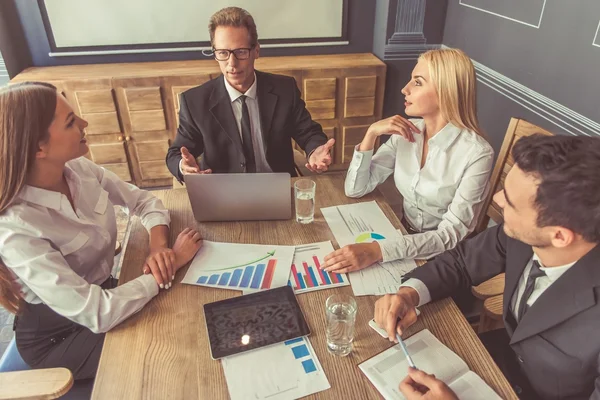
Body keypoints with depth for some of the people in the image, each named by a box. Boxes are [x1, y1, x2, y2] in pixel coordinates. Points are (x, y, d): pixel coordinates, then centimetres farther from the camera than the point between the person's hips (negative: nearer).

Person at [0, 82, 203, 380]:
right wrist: (174, 261, -28)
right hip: (58, 337, -5)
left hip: (100, 291, 6)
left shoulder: (78, 169, -13)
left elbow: (143, 201, 0)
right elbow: (96, 314, -34)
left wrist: (158, 244, -21)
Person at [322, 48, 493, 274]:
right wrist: (372, 133, -17)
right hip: (406, 241, 5)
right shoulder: (405, 133, -4)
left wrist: (378, 250, -35)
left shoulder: (477, 153, -20)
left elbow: (454, 235, -23)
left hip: (445, 260, -4)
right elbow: (355, 189, -3)